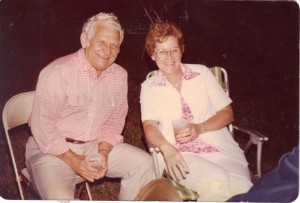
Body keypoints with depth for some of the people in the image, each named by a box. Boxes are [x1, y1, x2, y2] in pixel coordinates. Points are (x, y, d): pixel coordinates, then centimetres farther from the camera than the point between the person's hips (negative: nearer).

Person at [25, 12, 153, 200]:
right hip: (54, 149, -5)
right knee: (60, 197, -30)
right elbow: (42, 124, -18)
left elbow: (115, 120, 7)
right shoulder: (58, 72, -18)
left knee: (143, 162, -6)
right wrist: (74, 160, -20)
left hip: (95, 146, 6)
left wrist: (104, 152, -9)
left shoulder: (120, 76, 1)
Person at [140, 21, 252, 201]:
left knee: (241, 187, -29)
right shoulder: (148, 87, 11)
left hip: (219, 148, 2)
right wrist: (166, 148, -25)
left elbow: (227, 113, 11)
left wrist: (200, 128, -9)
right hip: (180, 155, -1)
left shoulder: (202, 73, 12)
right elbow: (149, 126, -2)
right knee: (216, 183, -33)